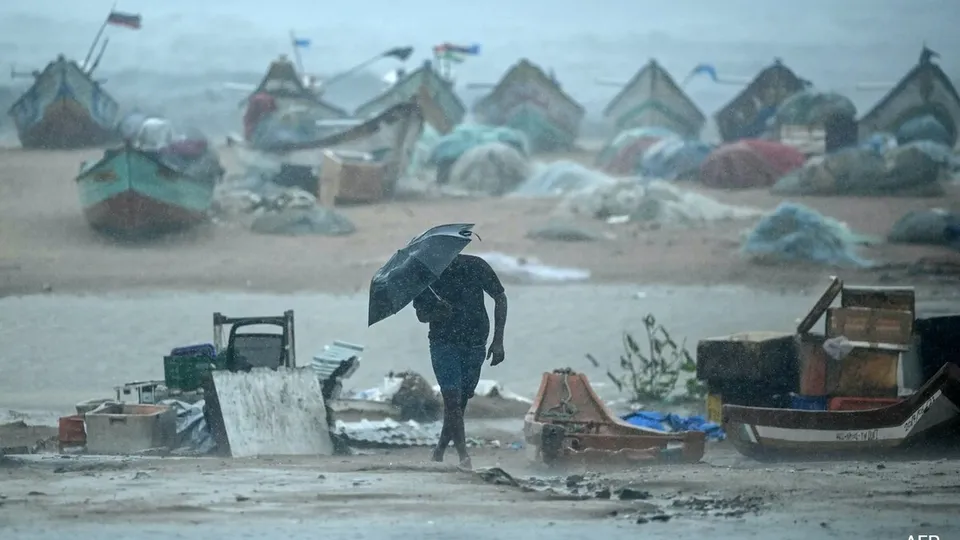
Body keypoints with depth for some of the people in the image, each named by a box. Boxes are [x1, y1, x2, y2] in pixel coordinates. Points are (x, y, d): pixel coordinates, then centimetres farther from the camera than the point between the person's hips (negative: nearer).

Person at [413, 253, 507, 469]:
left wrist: (498, 341, -3)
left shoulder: (475, 267, -6)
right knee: (452, 398, -13)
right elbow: (421, 315, 1)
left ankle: (440, 449, 19)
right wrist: (436, 313, -24)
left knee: (461, 400, 5)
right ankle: (463, 455, -10)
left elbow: (500, 298, 2)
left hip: (475, 344, 1)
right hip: (444, 344, -1)